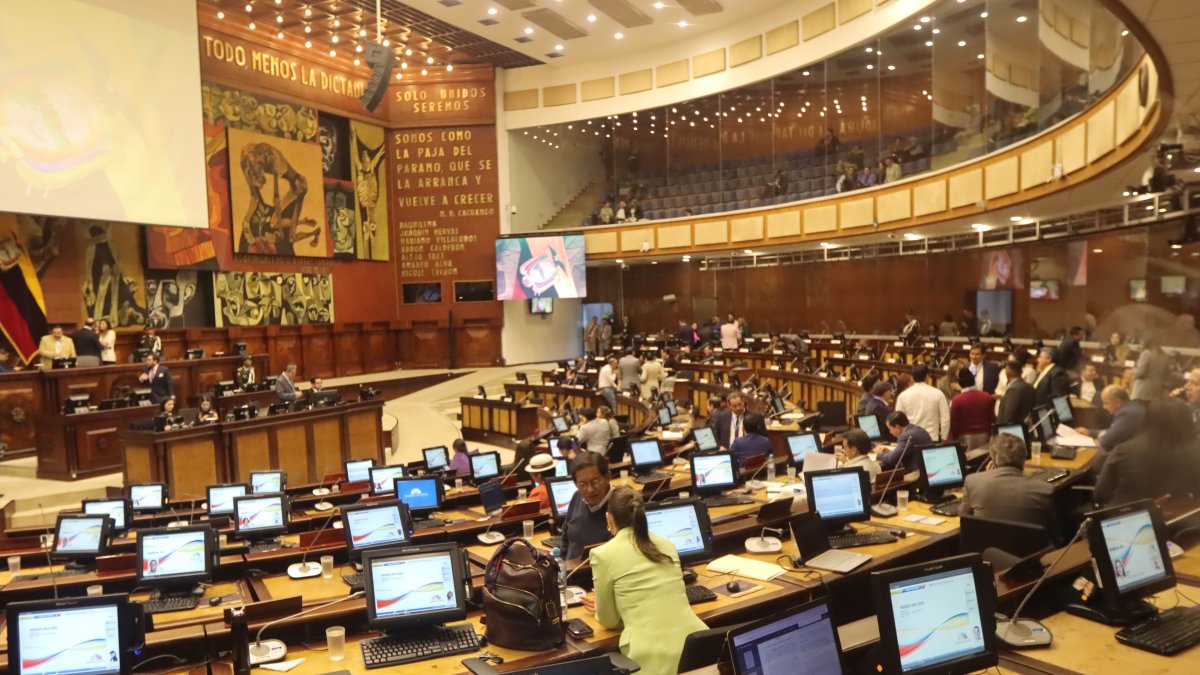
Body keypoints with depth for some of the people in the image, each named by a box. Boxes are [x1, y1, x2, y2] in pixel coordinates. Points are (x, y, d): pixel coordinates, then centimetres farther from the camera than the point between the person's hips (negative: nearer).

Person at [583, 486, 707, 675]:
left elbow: (609, 621, 8)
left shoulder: (603, 554, -2)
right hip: (696, 644, 5)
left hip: (653, 657, -5)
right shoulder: (667, 545, 14)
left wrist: (603, 608, 31)